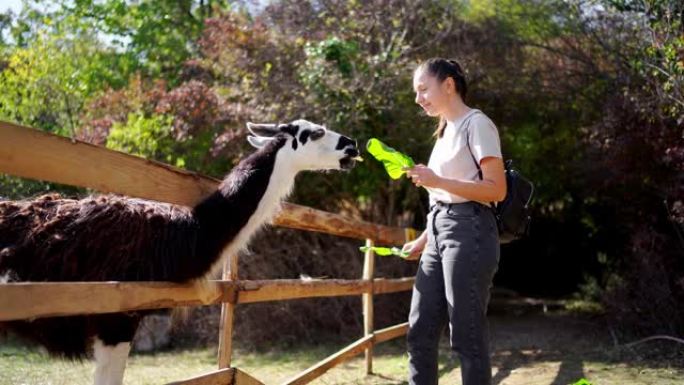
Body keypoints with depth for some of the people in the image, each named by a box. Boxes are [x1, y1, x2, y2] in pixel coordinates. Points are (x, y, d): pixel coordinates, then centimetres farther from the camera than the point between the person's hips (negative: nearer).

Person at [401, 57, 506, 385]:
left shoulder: (476, 123, -5)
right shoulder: (446, 130, 20)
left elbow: (496, 189, -14)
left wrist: (437, 181, -20)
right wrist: (423, 240, 15)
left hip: (468, 233, -9)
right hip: (440, 232, 9)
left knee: (467, 336, -4)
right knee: (419, 333, 7)